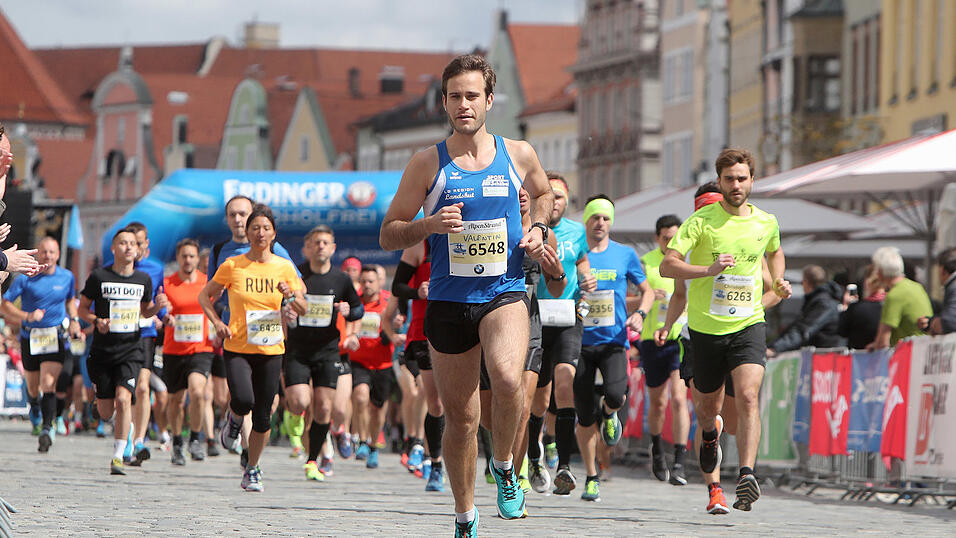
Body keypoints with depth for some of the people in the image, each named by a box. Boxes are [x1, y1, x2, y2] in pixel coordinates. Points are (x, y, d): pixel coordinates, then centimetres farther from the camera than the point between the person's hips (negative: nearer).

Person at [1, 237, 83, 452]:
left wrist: (74, 321, 10)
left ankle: (47, 429, -18)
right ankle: (36, 411, 44)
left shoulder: (67, 277, 4)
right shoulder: (25, 278, -5)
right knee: (33, 387, 11)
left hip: (55, 339, 0)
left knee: (48, 384, -17)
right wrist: (27, 316, -21)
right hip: (30, 337, 0)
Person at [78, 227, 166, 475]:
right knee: (106, 412, 4)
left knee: (123, 399, -20)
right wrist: (97, 321, -15)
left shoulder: (144, 279, 5)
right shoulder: (99, 277, -3)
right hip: (102, 350, 0)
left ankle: (118, 456, -13)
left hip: (130, 350, 0)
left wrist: (158, 306, -3)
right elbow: (82, 308, 5)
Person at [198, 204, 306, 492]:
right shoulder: (232, 266, -1)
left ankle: (252, 470, 21)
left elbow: (303, 310, 6)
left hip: (271, 349, 2)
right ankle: (234, 420, 13)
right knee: (243, 400, -24)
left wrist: (291, 296, -15)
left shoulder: (284, 268, 3)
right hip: (237, 347, -2)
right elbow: (205, 296, 11)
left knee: (263, 416, 2)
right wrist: (217, 322, -5)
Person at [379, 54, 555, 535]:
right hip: (448, 301, 1)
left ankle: (505, 465, -3)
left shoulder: (518, 155, 5)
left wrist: (537, 229, 6)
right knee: (460, 416, 6)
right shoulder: (427, 164, 0)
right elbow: (388, 235, 3)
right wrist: (430, 224, -16)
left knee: (507, 378, -30)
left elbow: (542, 194, 27)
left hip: (504, 293, -1)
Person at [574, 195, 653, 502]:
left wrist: (640, 314, -4)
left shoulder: (625, 255, 6)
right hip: (580, 342, 0)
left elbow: (646, 291, 15)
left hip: (613, 341, 0)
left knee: (615, 395, -26)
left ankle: (609, 414, 12)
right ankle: (591, 478, 14)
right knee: (584, 416, -1)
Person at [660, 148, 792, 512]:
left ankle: (746, 476, -29)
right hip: (706, 327, -1)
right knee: (708, 405, 13)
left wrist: (778, 282, 12)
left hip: (749, 324, 1)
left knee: (748, 396, -21)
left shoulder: (766, 223, 5)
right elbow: (667, 266, -15)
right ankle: (709, 437, 50)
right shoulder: (701, 221, -7)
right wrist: (709, 269, -28)